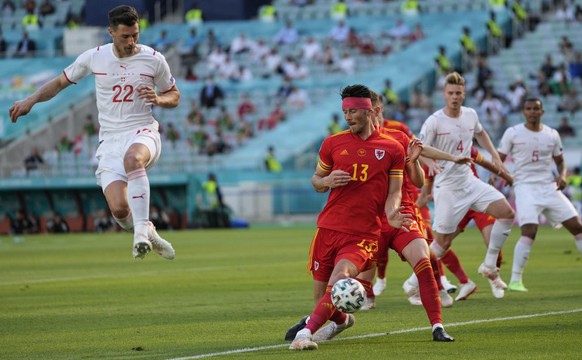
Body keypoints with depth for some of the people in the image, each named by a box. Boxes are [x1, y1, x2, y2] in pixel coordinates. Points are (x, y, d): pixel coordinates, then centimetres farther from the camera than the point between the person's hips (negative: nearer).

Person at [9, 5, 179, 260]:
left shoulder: (153, 59, 1)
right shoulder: (94, 57, 3)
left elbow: (174, 97, 14)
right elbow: (61, 81, 17)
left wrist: (158, 99, -9)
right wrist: (31, 100, 5)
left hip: (143, 133, -1)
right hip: (110, 140, 1)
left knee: (133, 158, -41)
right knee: (119, 210, -19)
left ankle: (141, 229, -38)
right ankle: (148, 234, 14)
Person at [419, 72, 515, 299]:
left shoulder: (470, 115, 2)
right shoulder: (434, 122, -16)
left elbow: (480, 133, 25)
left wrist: (494, 155, 17)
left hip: (469, 181, 6)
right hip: (447, 187, -6)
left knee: (507, 213, -6)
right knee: (443, 242, -5)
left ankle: (489, 267, 5)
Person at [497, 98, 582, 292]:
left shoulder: (552, 135, 9)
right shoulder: (513, 133, 0)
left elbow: (560, 161, 21)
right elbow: (499, 160, 4)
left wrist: (562, 175, -1)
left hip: (549, 187, 4)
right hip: (525, 187, -4)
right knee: (529, 231, -23)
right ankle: (515, 280, -15)